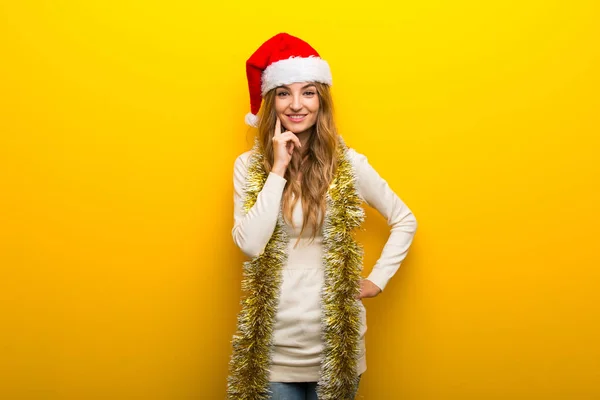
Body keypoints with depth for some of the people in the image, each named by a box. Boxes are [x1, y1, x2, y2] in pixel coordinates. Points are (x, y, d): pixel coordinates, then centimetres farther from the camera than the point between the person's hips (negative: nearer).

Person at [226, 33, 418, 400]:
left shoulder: (348, 164, -5)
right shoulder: (249, 166, -3)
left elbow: (405, 221, 6)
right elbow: (250, 244, -15)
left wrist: (378, 280, -2)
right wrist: (278, 170, -17)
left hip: (335, 339, 0)